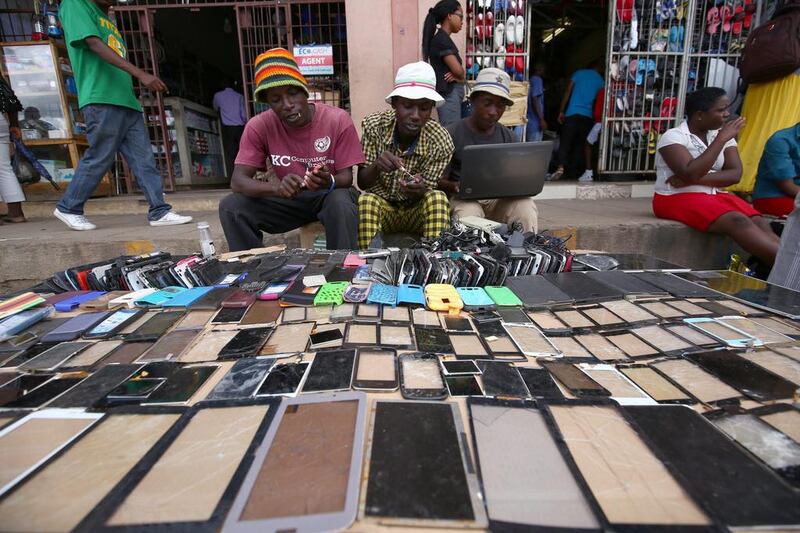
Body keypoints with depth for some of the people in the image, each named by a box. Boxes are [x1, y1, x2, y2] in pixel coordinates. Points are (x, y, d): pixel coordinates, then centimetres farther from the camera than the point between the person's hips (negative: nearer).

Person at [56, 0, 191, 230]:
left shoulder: (106, 19, 27)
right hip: (102, 100, -8)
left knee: (144, 158, 0)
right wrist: (140, 73, -24)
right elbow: (95, 45, -13)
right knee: (99, 159, -4)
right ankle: (68, 208, 11)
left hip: (126, 100, 8)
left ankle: (160, 211, -1)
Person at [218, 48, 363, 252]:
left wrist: (329, 182, -38)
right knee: (231, 207, -19)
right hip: (289, 199, 2)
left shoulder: (338, 120, -15)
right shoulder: (259, 126, -11)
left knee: (341, 202, -37)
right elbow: (238, 180, -17)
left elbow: (346, 178, -13)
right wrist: (276, 187, -38)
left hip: (329, 195, -2)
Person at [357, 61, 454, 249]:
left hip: (417, 210, 0)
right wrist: (376, 167, -35)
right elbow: (362, 183, -11)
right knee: (366, 200, -31)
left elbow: (427, 193, -10)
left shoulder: (441, 141, -15)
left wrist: (420, 190, -36)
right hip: (379, 204, 0)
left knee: (437, 198, -29)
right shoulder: (374, 125, -13)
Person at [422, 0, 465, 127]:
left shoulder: (443, 39, 17)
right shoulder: (442, 39, -11)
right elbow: (458, 70, -16)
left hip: (450, 94, 10)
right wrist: (461, 77, 6)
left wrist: (460, 76, -5)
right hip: (449, 95, -10)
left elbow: (458, 70, 17)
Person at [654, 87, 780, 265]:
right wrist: (721, 139, -17)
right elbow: (691, 174, -22)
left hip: (715, 195, 7)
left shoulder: (722, 135, 11)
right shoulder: (673, 137, -8)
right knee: (738, 222, -29)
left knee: (760, 223, -20)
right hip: (678, 198, -6)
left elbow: (735, 174, -1)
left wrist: (695, 179, -16)